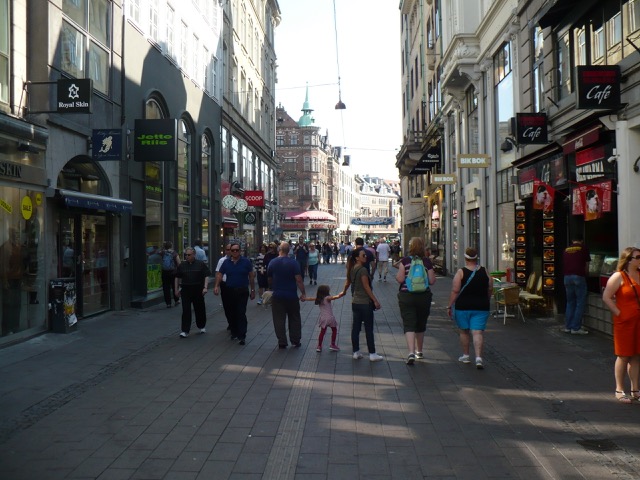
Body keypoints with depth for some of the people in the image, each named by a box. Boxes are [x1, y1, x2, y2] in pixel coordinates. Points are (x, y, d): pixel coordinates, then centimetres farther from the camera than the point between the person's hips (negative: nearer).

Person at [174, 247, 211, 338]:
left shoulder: (201, 264, -1)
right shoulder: (182, 265, 6)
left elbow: (206, 276, -3)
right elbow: (177, 278, 14)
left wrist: (205, 287, -13)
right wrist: (176, 289, 12)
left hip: (198, 290, -1)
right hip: (186, 290, 1)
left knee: (200, 309, 10)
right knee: (186, 310, -4)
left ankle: (202, 326, 30)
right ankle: (185, 331, -2)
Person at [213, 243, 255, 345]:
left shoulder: (246, 262, -3)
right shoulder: (226, 262, 4)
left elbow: (251, 276, 0)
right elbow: (219, 274, 3)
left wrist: (253, 290, 0)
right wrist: (216, 286, -13)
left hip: (243, 291, -3)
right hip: (230, 291, 3)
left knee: (241, 314, -8)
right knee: (232, 313, 13)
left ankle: (242, 336, -7)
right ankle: (234, 332, 28)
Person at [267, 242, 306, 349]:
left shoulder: (272, 263, -2)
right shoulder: (293, 263, -11)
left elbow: (269, 279, 9)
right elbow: (299, 280, -15)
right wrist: (303, 293, -9)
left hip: (277, 296, 1)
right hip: (292, 296, -1)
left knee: (279, 320, 7)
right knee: (294, 319, 12)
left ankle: (282, 343, 8)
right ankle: (295, 341, 15)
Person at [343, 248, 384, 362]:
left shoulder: (352, 269, 6)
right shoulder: (363, 270, -17)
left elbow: (347, 282, 20)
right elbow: (367, 287, -18)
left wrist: (344, 292, 38)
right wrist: (375, 301, -14)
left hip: (355, 302, 8)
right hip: (365, 302, -8)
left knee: (355, 328, 10)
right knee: (369, 329, 0)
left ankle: (356, 352, 16)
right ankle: (372, 354, 6)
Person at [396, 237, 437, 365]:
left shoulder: (405, 261, -6)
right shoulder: (427, 262, -2)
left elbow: (400, 279, -11)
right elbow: (432, 281, -3)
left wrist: (397, 276, 10)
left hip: (406, 296, -2)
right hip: (424, 297, 2)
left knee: (409, 325, -4)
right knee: (421, 325, 18)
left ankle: (411, 353, -20)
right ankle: (419, 351, 33)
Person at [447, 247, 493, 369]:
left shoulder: (461, 272, -8)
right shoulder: (484, 271, 2)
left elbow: (455, 291, -11)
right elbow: (490, 289, 9)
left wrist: (449, 306, -3)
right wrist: (485, 301, 25)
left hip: (463, 306, -1)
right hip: (481, 307, 2)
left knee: (464, 331, 14)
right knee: (478, 332, -1)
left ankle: (465, 355, 25)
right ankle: (478, 357, -14)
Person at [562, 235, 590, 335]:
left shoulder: (566, 250, 15)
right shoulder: (583, 248, 4)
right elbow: (586, 265, 6)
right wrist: (586, 275, 21)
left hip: (567, 277, 5)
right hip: (578, 277, -5)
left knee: (570, 302, 14)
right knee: (580, 303, 1)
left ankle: (567, 327, 14)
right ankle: (576, 328, -1)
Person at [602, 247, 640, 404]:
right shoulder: (618, 276, -8)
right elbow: (606, 297, -12)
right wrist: (619, 313, -13)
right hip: (624, 322, -6)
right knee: (623, 356, 1)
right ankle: (620, 390, 10)